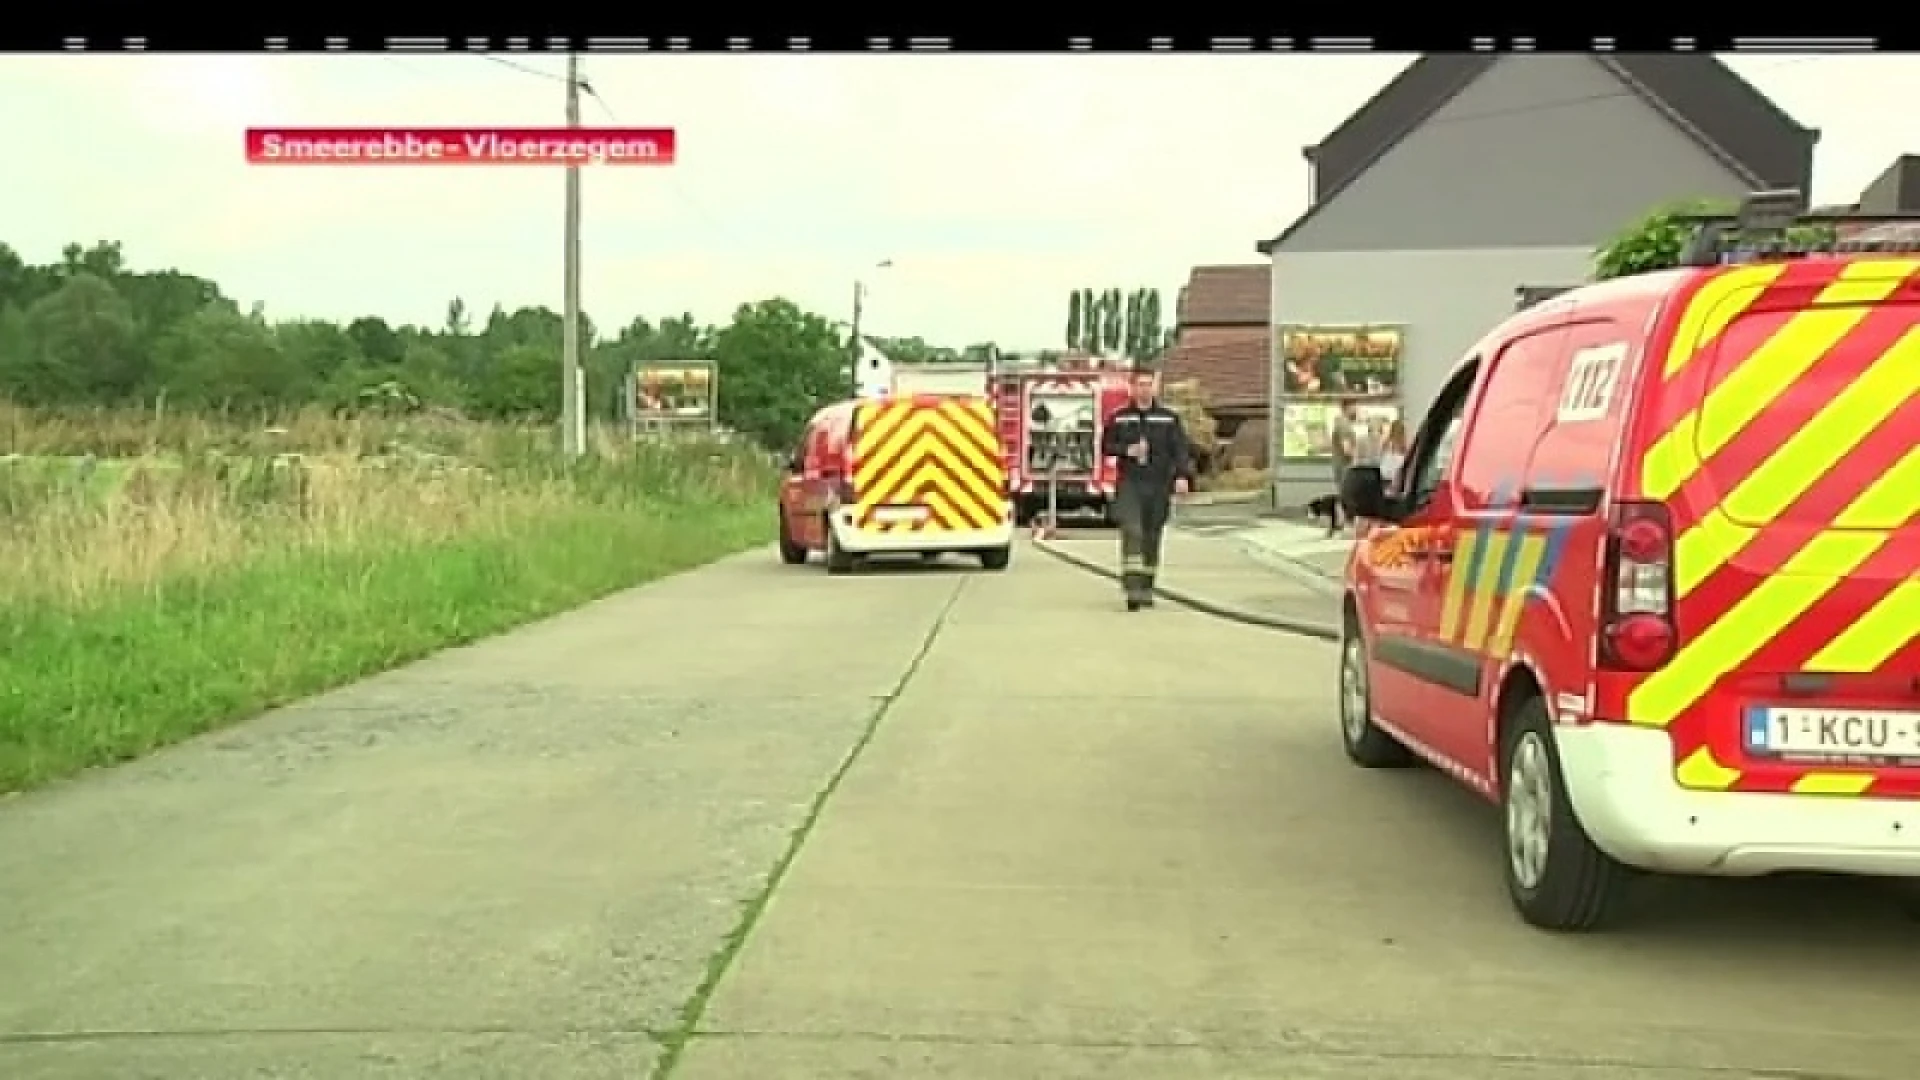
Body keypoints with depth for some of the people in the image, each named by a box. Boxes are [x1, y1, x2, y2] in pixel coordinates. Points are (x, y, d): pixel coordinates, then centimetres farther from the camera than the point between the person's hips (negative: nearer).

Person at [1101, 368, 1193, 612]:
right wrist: (1127, 450, -8)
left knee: (1152, 537, 6)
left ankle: (1146, 588, 18)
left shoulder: (1169, 418, 6)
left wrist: (1182, 476, -16)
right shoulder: (1119, 417, 7)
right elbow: (1106, 446, 11)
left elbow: (1181, 449, -1)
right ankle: (1132, 587, -22)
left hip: (1159, 485, 1)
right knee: (1132, 531, -16)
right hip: (1130, 484, -1)